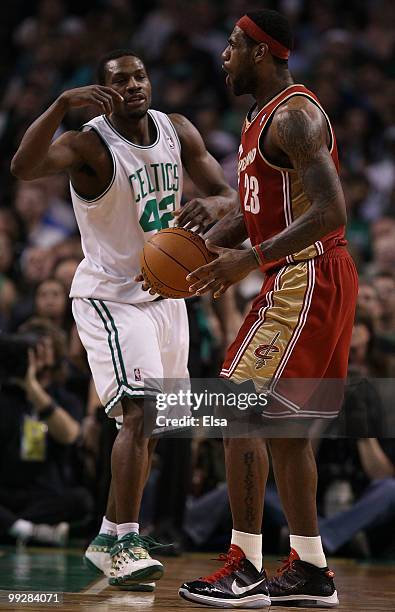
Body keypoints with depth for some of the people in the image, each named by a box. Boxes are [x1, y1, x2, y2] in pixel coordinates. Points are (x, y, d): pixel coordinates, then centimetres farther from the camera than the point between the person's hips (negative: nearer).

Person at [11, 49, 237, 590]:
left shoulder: (178, 133, -1)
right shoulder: (91, 145, -20)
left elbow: (229, 196, 3)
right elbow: (24, 167, -39)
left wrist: (209, 207, -21)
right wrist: (62, 104, -50)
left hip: (164, 294, 7)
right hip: (110, 296, -7)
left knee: (151, 426, 13)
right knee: (141, 412, -22)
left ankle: (110, 539, 26)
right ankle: (126, 543, -18)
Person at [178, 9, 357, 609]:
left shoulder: (294, 115, -16)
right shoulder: (263, 117, 17)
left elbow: (329, 212, -24)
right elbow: (250, 211, 24)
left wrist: (251, 260, -27)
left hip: (307, 278, -11)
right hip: (294, 281, 11)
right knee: (282, 422, 13)